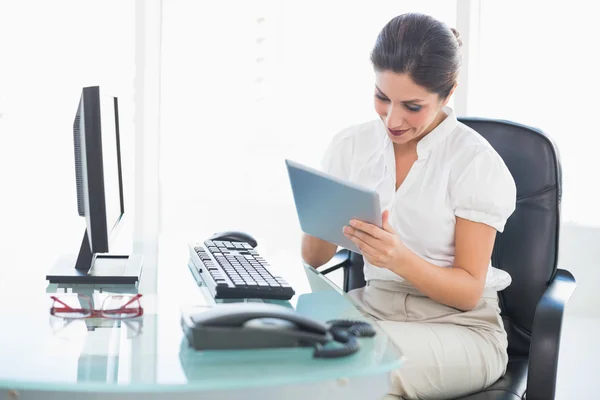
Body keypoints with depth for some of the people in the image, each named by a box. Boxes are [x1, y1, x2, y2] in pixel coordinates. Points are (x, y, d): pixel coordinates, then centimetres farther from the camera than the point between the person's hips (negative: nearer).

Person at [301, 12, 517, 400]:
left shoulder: (475, 161, -10)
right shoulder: (351, 145, 3)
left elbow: (469, 291, -9)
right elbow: (314, 259, 5)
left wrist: (401, 259, -28)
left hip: (459, 325, -4)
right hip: (372, 307, 4)